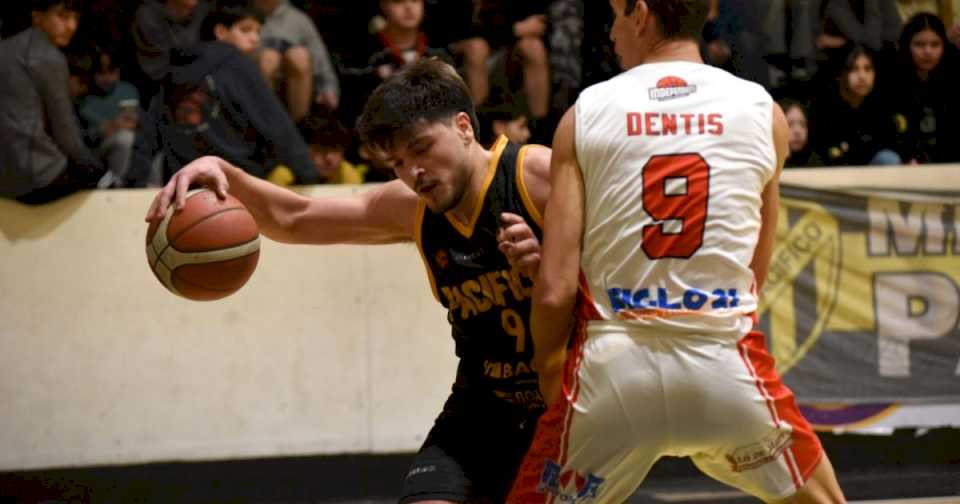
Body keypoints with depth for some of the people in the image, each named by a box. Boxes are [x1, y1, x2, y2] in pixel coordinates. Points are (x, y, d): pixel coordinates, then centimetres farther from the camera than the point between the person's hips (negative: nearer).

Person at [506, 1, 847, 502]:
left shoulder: (585, 114, 2)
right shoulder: (763, 111, 6)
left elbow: (554, 292, -3)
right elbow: (754, 275, 12)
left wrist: (548, 370, 14)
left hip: (613, 368, -1)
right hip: (727, 367, 1)